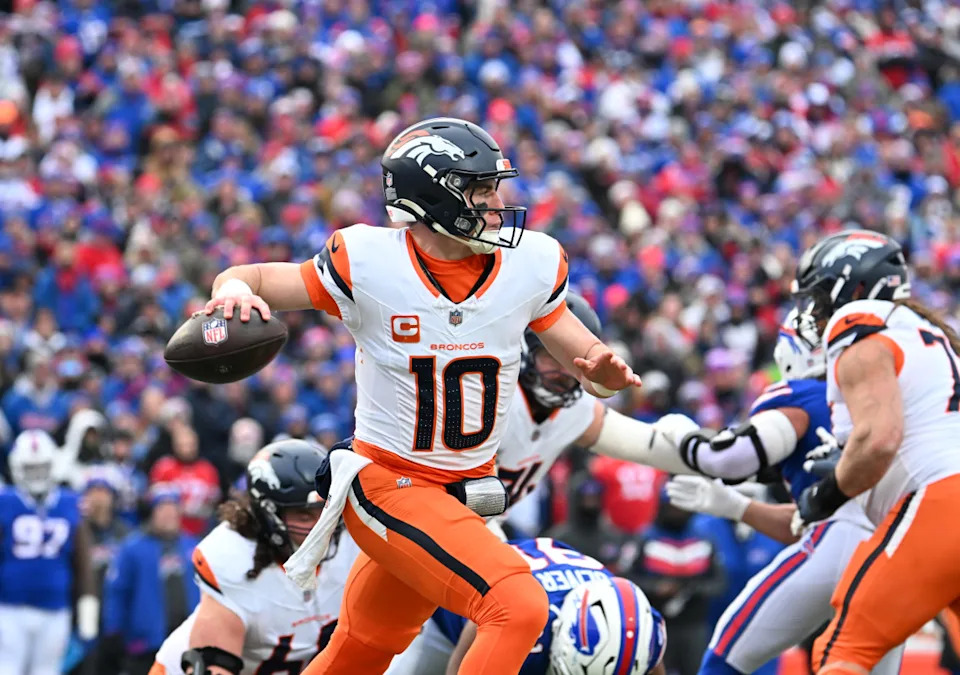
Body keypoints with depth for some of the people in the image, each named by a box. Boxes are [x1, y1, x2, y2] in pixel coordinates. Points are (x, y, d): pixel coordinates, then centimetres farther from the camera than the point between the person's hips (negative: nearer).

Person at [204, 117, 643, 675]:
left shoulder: (529, 264, -3)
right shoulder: (369, 263, -14)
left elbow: (587, 364, 6)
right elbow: (250, 281, -3)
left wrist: (605, 369, -18)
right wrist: (234, 290, -27)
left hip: (465, 496, 6)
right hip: (390, 486, -6)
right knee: (519, 607, -24)